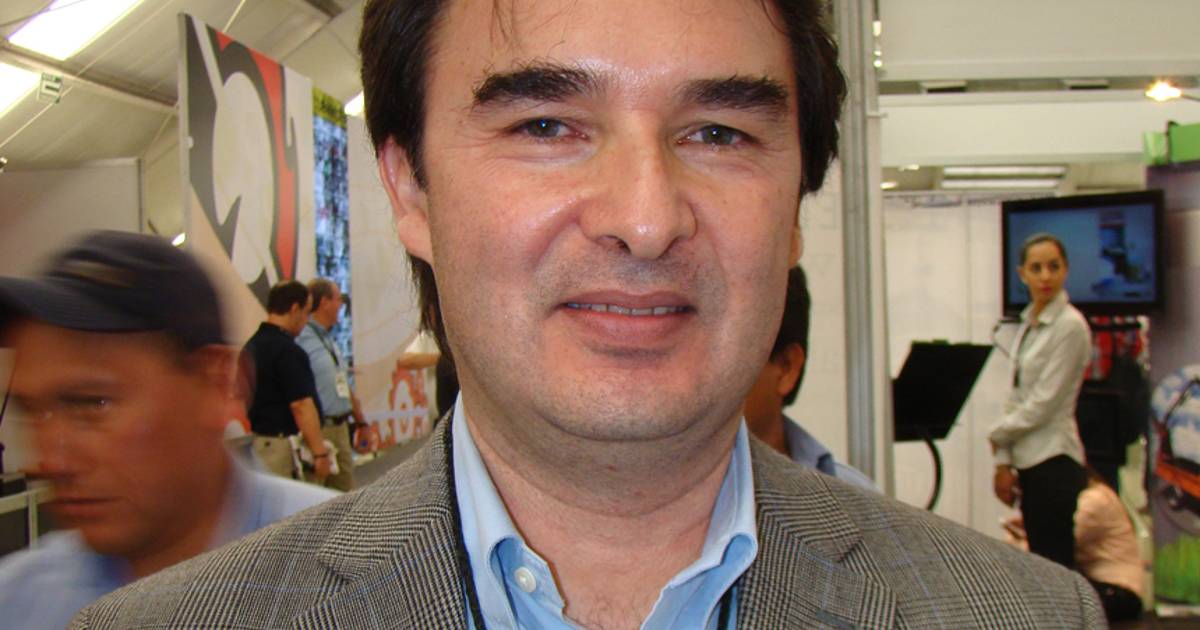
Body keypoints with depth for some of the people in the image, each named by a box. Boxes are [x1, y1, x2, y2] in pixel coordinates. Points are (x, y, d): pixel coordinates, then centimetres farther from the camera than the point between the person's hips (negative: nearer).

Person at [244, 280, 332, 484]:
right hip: (278, 444, -9)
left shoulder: (251, 345, 11)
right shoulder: (288, 351, -17)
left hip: (252, 441, 9)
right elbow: (301, 406, -20)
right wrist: (320, 452, -17)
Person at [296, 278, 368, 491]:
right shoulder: (301, 339, -13)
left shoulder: (330, 341, 17)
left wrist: (360, 421, 23)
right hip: (317, 431, -9)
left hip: (340, 428, 9)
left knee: (345, 493, 13)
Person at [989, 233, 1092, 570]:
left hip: (1053, 461, -8)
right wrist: (1004, 462, 6)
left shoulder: (1070, 326, -12)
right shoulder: (1028, 323, 12)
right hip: (1029, 460, 8)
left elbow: (1044, 403, -14)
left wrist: (997, 433, 0)